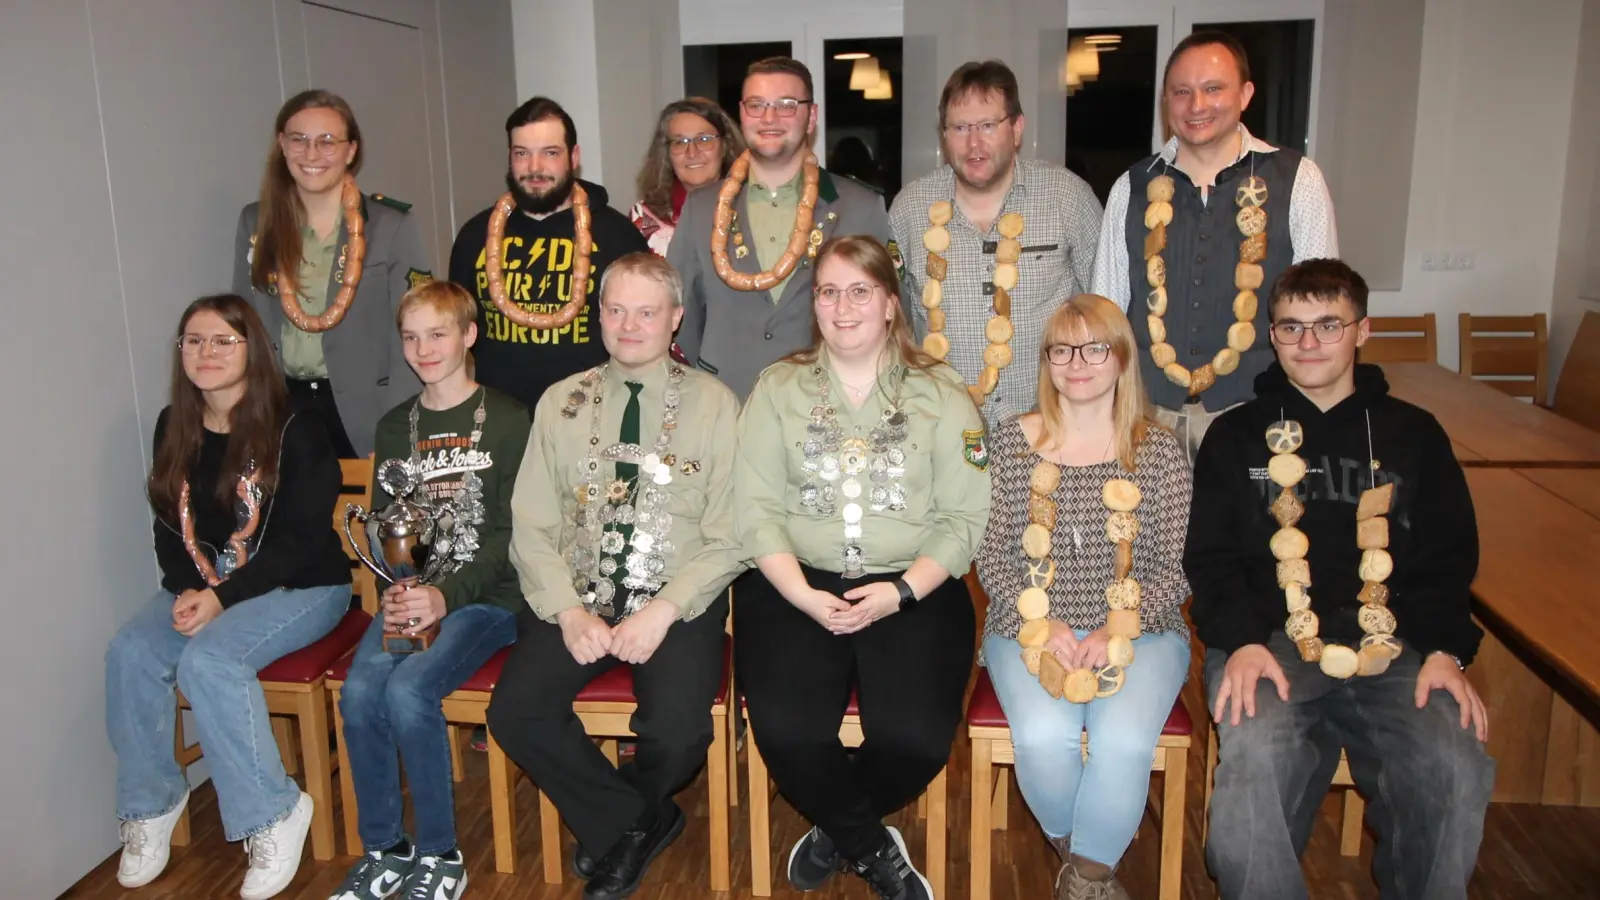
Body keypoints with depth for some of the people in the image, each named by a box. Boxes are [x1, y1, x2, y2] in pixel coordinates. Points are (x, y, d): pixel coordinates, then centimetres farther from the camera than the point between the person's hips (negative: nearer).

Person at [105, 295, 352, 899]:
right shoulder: (174, 427, 7)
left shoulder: (294, 432, -12)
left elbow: (300, 538, -15)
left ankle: (272, 814, -17)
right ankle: (150, 803, 1)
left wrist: (223, 598, -23)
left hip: (300, 586, -6)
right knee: (129, 653, -19)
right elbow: (168, 525, 9)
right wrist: (187, 591, -10)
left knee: (208, 658, -30)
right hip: (201, 584, 6)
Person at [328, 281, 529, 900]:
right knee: (359, 691, -21)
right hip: (412, 593, 5)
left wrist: (449, 595, -19)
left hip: (488, 595, -4)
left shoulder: (507, 420, -1)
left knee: (408, 689, -27)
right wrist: (395, 593, -8)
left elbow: (509, 532, -7)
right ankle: (383, 848, 0)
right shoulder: (394, 427, 15)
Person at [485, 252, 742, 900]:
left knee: (677, 731, -25)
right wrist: (568, 611, -10)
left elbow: (727, 538, -4)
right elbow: (531, 526, 4)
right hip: (576, 598, 3)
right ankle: (638, 823, 6)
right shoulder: (561, 403, 9)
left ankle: (612, 823, 13)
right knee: (515, 713, -20)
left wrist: (663, 611, -16)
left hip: (678, 604, -2)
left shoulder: (714, 404, 0)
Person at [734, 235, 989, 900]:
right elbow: (756, 509, 1)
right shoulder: (778, 389, 9)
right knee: (786, 732, -23)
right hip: (796, 586, 1)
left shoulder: (941, 397, 6)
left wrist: (901, 591, -13)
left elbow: (966, 517, 1)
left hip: (913, 589, 0)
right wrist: (803, 595, -13)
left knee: (915, 738, -23)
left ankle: (837, 831, 12)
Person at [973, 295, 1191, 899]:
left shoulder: (1160, 452, 3)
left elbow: (1173, 568, 1)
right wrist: (1041, 625, -13)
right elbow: (991, 554, 2)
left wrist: (1117, 631, -14)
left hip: (1137, 631, 0)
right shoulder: (1012, 441, 3)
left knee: (1124, 741, -28)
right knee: (1044, 736, -27)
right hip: (1030, 628, 0)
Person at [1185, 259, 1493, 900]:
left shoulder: (1413, 434, 18)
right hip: (1269, 642, -1)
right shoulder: (1235, 436, 14)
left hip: (1392, 647, 2)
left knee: (1455, 770, -25)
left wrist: (1447, 649, -3)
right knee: (1253, 762, -31)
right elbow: (1210, 558, 7)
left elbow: (1450, 558, 15)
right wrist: (1241, 641, -10)